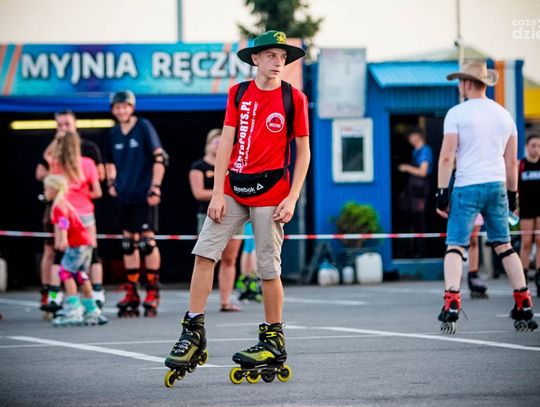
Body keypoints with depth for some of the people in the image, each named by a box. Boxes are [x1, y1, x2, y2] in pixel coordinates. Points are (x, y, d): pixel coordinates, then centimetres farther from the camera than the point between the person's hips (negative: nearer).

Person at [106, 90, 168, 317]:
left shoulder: (144, 127, -7)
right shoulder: (114, 133, 10)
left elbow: (160, 157, -11)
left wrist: (155, 187, -16)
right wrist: (111, 182, 9)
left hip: (144, 195, -6)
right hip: (125, 196, 6)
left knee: (147, 240, -8)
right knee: (128, 243, 7)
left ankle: (152, 293, -1)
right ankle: (131, 295, 13)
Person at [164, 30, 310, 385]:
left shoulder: (293, 98, -1)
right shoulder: (238, 93, 7)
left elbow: (303, 151, 1)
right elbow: (226, 143, 5)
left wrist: (292, 198, -8)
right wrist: (217, 193, -2)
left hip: (270, 191, -3)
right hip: (234, 189, 3)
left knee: (269, 269, 0)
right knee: (205, 253, -6)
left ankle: (274, 343, 13)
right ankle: (193, 335, -2)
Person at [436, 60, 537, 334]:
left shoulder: (457, 113, -3)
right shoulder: (504, 114, 12)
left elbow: (446, 157, -9)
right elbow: (511, 162, 14)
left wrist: (442, 193, -6)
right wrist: (512, 195, 21)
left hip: (467, 188, -5)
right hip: (497, 186, 5)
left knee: (455, 246, -4)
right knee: (504, 245, 12)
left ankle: (451, 303, -21)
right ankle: (524, 307, 8)